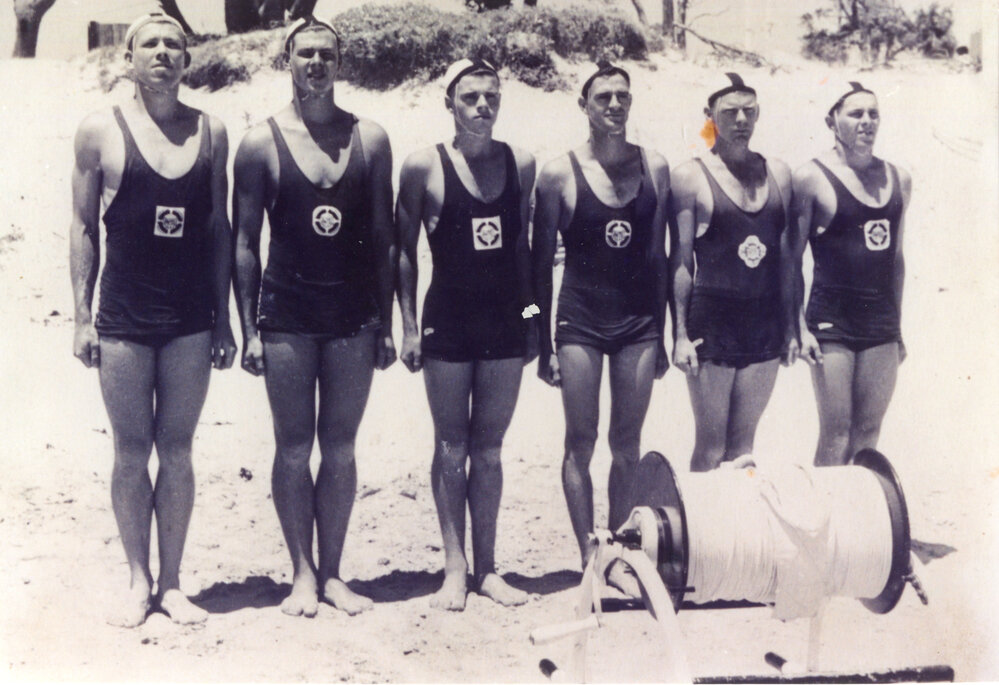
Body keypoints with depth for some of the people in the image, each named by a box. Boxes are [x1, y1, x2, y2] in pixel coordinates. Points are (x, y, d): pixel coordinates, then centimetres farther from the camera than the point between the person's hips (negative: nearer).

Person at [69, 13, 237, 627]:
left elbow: (219, 229, 9)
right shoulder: (101, 131, 0)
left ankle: (172, 582, 19)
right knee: (132, 453, 6)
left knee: (178, 451, 8)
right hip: (124, 320, -1)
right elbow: (84, 226, 3)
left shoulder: (211, 132, 6)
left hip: (191, 321, 2)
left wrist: (224, 318, 7)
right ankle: (139, 581, 20)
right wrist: (83, 315, -1)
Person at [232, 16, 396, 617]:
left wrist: (385, 325, 4)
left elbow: (383, 239, 7)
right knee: (293, 449, 5)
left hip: (353, 318, 2)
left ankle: (332, 573, 19)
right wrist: (250, 328, -3)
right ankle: (303, 573, 17)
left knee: (341, 448, 8)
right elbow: (245, 241, 2)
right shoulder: (261, 143, 0)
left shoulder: (370, 139, 5)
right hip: (287, 318, -1)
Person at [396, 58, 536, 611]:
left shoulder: (521, 164, 4)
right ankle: (455, 567, 12)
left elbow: (522, 245, 12)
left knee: (489, 448, 9)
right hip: (448, 323, -2)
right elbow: (404, 250, 0)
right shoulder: (424, 167, -4)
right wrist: (409, 326, -3)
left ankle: (486, 568, 17)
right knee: (451, 448, 4)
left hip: (505, 322, 3)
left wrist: (530, 317, 9)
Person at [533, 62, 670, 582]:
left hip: (639, 321, 2)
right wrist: (544, 345, 0)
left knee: (627, 445, 7)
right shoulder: (559, 173, -4)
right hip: (581, 323, -2)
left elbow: (659, 256, 10)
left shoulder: (655, 168, 4)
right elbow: (541, 262, 0)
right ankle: (589, 559, 10)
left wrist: (662, 334, 10)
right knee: (580, 443, 1)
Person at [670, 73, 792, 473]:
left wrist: (794, 325, 11)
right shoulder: (692, 177, -3)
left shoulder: (777, 173, 9)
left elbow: (786, 255, 13)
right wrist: (680, 333, -9)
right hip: (711, 323, -4)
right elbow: (680, 260, -4)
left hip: (765, 323, 4)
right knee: (710, 447, 0)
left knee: (744, 443, 11)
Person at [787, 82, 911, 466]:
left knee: (869, 431, 9)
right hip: (832, 322, -5)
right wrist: (799, 328, -10)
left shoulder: (898, 179, 10)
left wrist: (897, 326, 17)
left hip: (882, 323, 5)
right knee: (835, 433, -1)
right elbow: (792, 259, -4)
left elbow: (896, 257, 17)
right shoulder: (812, 177, -5)